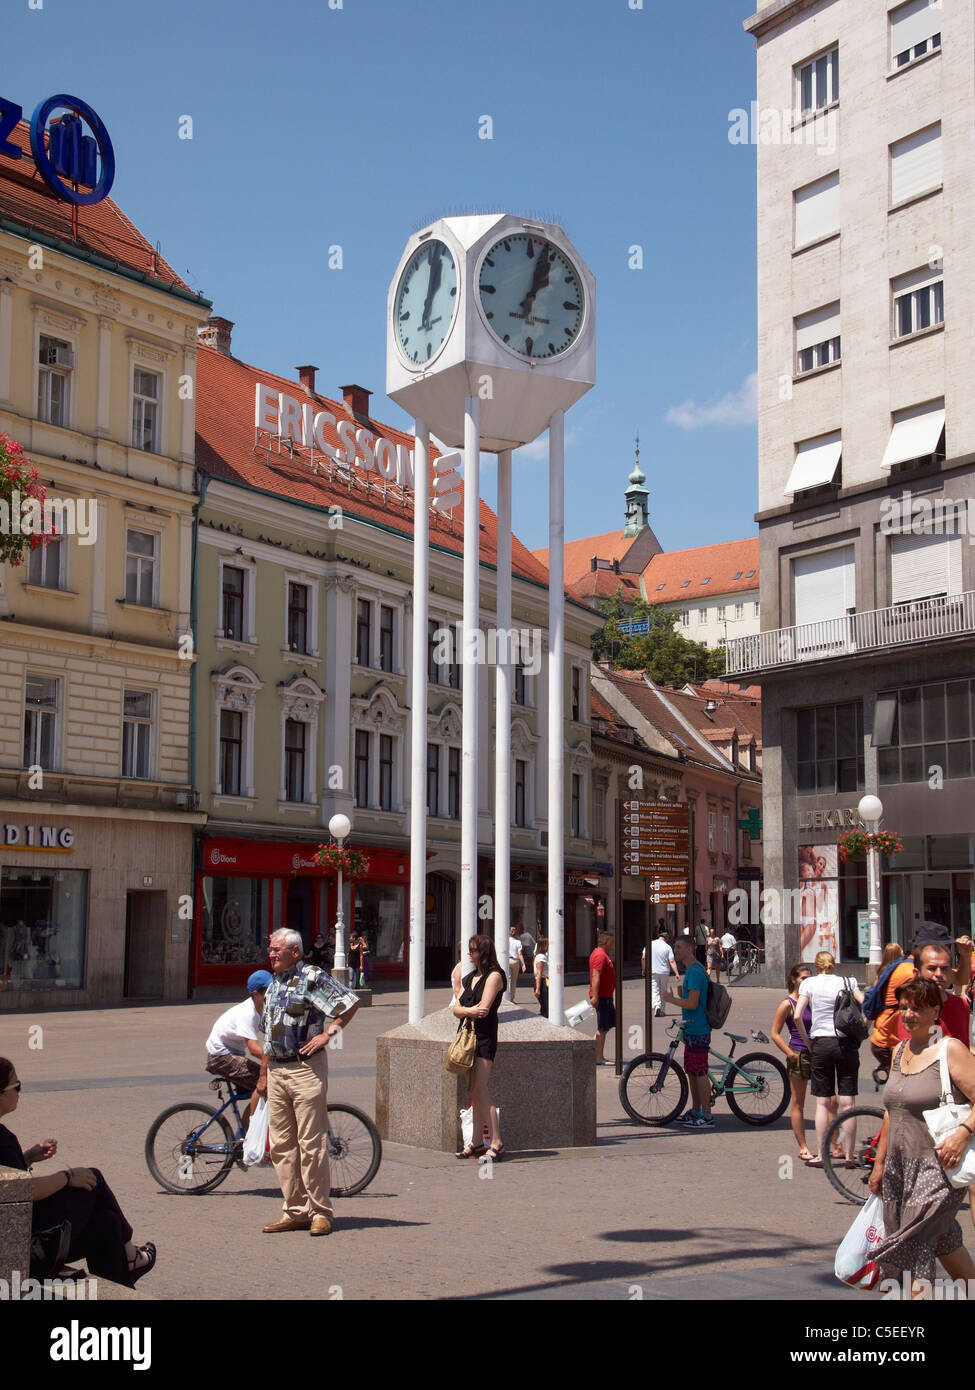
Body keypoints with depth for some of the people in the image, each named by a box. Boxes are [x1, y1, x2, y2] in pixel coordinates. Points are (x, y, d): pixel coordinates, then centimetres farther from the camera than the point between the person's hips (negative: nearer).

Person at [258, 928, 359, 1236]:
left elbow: (350, 1003, -12)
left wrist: (327, 1033, -13)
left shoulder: (313, 978, -6)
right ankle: (295, 1211, 15)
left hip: (306, 1068, -8)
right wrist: (264, 1075, 20)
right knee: (281, 1145, 8)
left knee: (311, 1143, -6)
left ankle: (320, 1212, 2)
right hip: (276, 1071, 8)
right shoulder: (273, 985, 18)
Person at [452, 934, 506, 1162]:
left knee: (479, 1089, -14)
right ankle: (477, 1143, 9)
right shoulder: (471, 977, 19)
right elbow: (456, 1009, 11)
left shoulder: (494, 975, -6)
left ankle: (496, 1143, -14)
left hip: (484, 1037, -8)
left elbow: (483, 1008, -16)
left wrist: (463, 1010, 0)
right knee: (475, 1091, 7)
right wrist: (470, 1010, -11)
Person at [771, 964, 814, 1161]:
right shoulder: (787, 1004, -5)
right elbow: (775, 1034, -6)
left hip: (815, 1054, 6)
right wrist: (791, 1054, -15)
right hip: (798, 1055, -6)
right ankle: (803, 1148, 9)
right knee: (798, 1104, 2)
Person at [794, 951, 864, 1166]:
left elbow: (797, 1016, -5)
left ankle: (820, 1155, 4)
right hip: (847, 1044, 1)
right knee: (847, 1103, 4)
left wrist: (807, 1041, 6)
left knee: (822, 1102, 5)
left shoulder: (809, 983, 3)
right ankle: (848, 1155, 6)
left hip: (821, 1043, -1)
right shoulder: (847, 982, 6)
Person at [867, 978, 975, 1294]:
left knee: (917, 1247, -10)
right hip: (900, 1165, 7)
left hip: (938, 1164, -7)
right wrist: (880, 1161, 21)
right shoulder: (900, 1051, 12)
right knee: (944, 1241, 16)